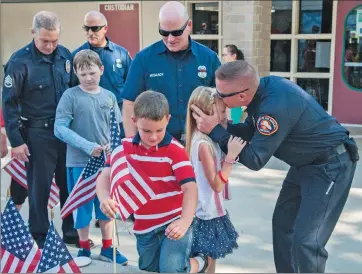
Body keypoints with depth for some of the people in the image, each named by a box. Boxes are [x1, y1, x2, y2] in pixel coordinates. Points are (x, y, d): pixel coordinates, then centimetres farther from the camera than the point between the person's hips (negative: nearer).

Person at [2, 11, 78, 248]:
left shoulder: (65, 55, 2)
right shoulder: (20, 61, -12)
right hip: (38, 133, -4)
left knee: (70, 184, 12)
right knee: (40, 186, 6)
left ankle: (71, 231, 27)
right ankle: (40, 236, 20)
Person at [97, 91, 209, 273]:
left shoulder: (175, 150, -15)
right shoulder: (125, 147, -2)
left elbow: (190, 187, -22)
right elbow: (105, 175, -10)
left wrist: (185, 220, -41)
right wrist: (104, 198, -34)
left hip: (174, 222, -5)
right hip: (144, 226, 5)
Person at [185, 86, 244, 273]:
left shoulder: (208, 139, 6)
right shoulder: (203, 144, -23)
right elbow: (217, 184, -23)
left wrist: (230, 154, 4)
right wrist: (231, 156, -27)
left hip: (210, 211, 9)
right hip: (207, 214, -9)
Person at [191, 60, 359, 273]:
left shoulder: (275, 106, -34)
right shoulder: (263, 87, -7)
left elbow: (254, 159, -26)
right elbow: (251, 131, 5)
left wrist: (215, 130, -23)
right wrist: (220, 125, -10)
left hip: (331, 164, -10)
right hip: (306, 162, 10)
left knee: (305, 240, -12)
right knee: (282, 223, 16)